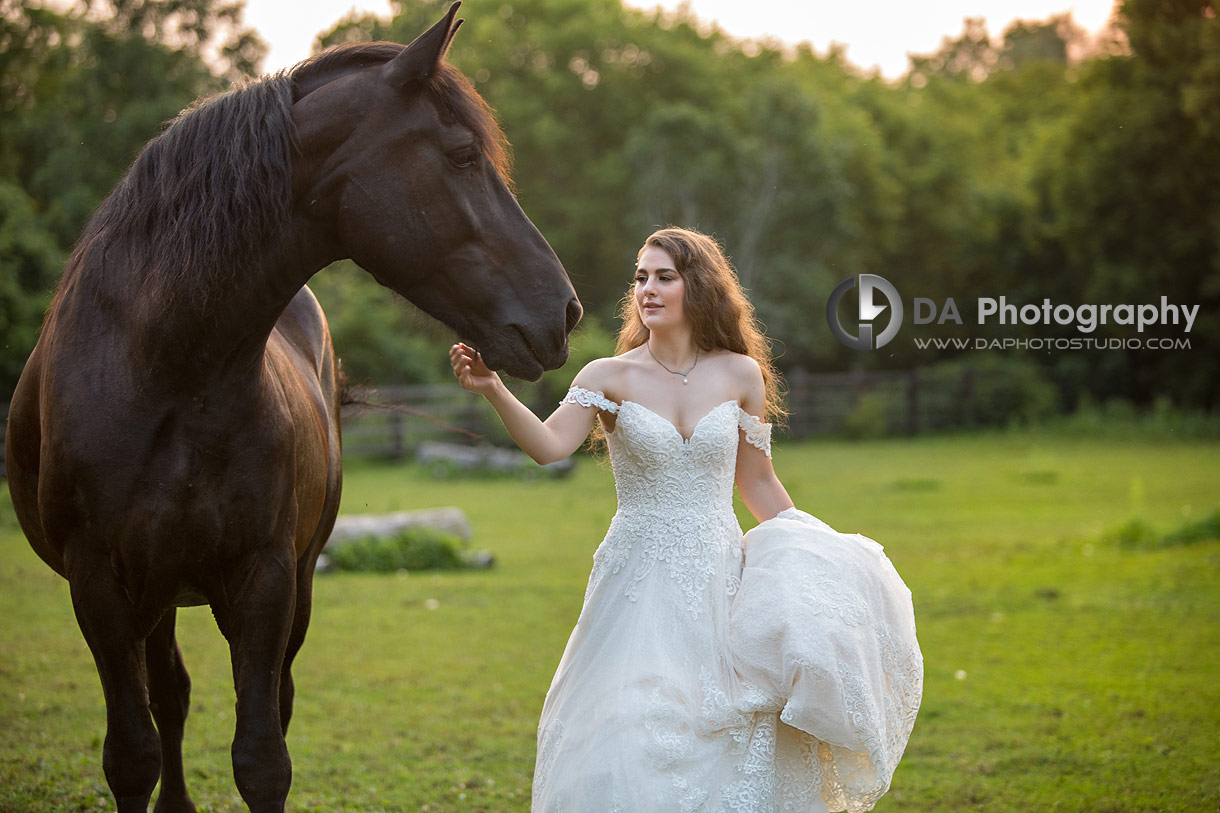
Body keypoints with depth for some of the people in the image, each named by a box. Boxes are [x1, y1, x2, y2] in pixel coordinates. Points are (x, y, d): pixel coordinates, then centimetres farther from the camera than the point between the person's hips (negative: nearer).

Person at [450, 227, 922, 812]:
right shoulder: (609, 378, -2)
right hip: (640, 582, -1)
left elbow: (757, 484, 13)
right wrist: (494, 391, -34)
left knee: (729, 744, -2)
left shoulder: (739, 374, 4)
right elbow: (549, 446, -19)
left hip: (718, 579, 1)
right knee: (631, 747, -9)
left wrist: (811, 557, 10)